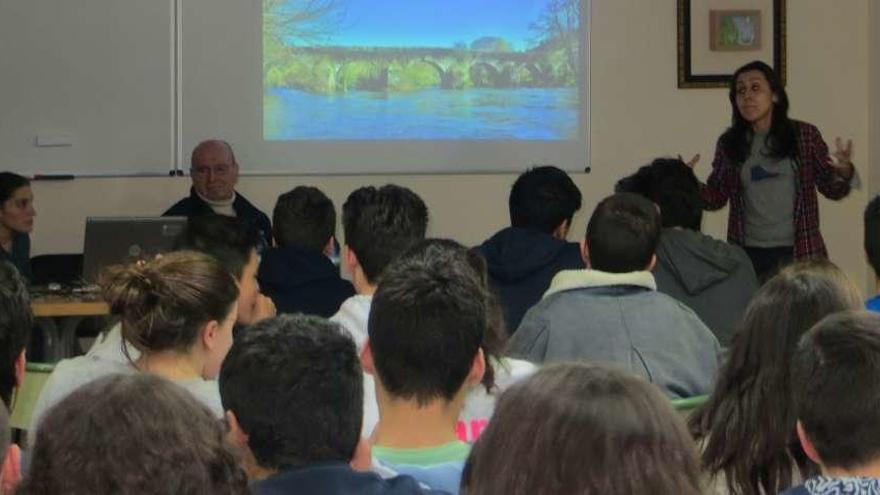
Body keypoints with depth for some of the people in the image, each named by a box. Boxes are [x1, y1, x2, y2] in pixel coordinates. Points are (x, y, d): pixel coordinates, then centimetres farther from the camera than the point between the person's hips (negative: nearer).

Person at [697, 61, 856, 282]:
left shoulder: (805, 136, 2)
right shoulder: (729, 143, 5)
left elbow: (830, 189, 6)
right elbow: (715, 197, 9)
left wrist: (844, 173, -15)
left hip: (800, 252, -1)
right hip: (748, 254, 1)